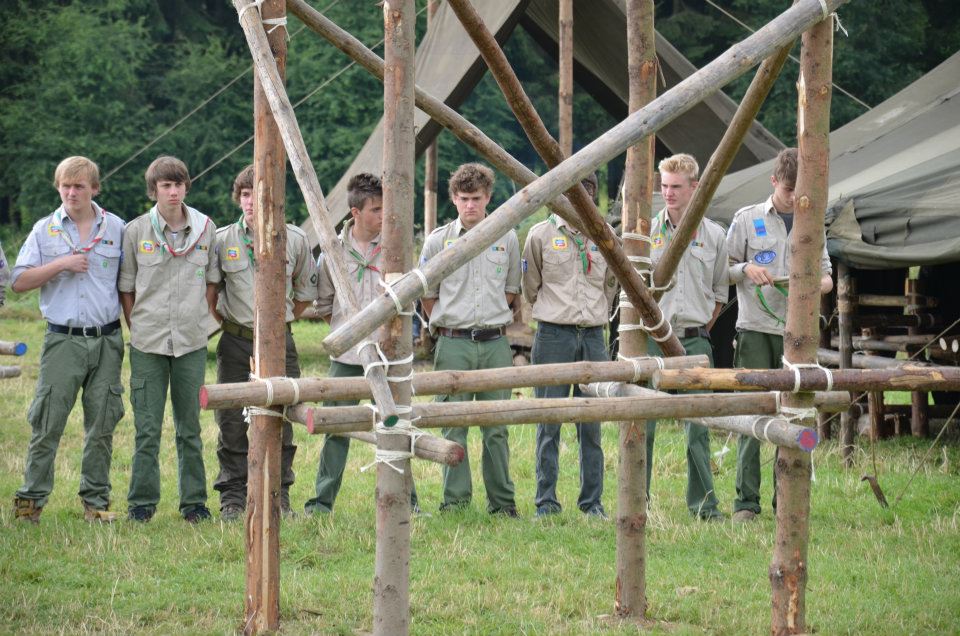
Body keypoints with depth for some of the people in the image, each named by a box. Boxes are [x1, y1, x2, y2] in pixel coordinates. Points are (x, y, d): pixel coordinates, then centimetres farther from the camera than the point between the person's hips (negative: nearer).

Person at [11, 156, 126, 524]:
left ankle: (96, 500, 12)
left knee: (102, 424, 4)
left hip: (106, 340, 1)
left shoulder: (116, 229, 7)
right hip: (63, 339, -1)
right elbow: (19, 282, 1)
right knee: (47, 422, -4)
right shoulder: (45, 230, 6)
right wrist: (61, 265, -10)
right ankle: (31, 498, 2)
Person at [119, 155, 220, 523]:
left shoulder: (206, 230, 3)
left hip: (191, 343, 1)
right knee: (147, 429, 1)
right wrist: (138, 328, 2)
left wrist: (199, 319, 7)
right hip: (148, 344, -1)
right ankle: (141, 502, 9)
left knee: (190, 429, 8)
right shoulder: (135, 231, -1)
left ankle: (194, 502, 15)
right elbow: (126, 288, 6)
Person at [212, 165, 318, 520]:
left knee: (280, 424, 3)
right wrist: (223, 322, 9)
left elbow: (306, 292, 15)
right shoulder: (222, 240, -1)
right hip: (236, 343, -1)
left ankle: (278, 497, 13)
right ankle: (233, 500, 8)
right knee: (232, 424, 0)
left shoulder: (295, 241, 1)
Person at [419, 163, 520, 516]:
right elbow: (427, 296, 9)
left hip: (495, 343, 1)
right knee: (454, 426, 0)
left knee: (497, 427, 5)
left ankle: (502, 501, 12)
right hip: (454, 344, -1)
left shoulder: (507, 239, 7)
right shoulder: (438, 240, 1)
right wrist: (447, 325, 11)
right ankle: (455, 501, 5)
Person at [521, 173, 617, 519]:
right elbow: (529, 287, 8)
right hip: (553, 335, -3)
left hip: (593, 336, 3)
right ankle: (546, 502, 3)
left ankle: (592, 501, 10)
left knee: (591, 425, 4)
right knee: (549, 423, -2)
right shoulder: (541, 234, 1)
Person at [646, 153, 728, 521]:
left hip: (695, 341, 1)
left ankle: (703, 504, 8)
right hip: (651, 339, -1)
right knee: (641, 424, -2)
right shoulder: (646, 232, 4)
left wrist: (699, 330, 11)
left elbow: (720, 292, 15)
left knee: (698, 425, 1)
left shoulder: (713, 235, 7)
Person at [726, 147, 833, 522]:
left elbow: (826, 278, 17)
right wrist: (746, 269, -12)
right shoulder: (747, 220, 6)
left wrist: (815, 284, -7)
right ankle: (746, 502, -6)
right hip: (755, 330, -3)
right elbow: (724, 271, 9)